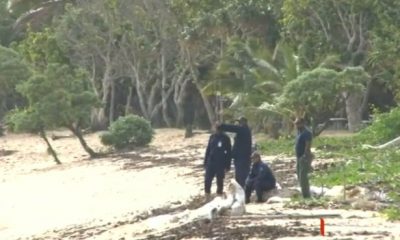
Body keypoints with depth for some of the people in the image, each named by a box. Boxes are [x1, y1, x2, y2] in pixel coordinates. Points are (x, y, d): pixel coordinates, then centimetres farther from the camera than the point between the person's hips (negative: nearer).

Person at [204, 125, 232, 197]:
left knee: (220, 180, 5)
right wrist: (205, 162, 9)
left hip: (221, 164, -3)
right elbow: (208, 150, 12)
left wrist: (228, 165, -5)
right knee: (207, 180, -3)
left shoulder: (225, 138, -3)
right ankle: (207, 195, 7)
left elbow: (228, 152, -2)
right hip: (211, 162, 3)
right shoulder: (212, 137, 7)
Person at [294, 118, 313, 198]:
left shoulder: (306, 133, -16)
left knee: (303, 176, -12)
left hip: (304, 157, -10)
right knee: (300, 176, 15)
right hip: (299, 157, 10)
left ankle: (306, 195, -9)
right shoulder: (299, 133, 14)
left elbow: (308, 146, -22)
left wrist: (306, 157, -27)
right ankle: (304, 194, 24)